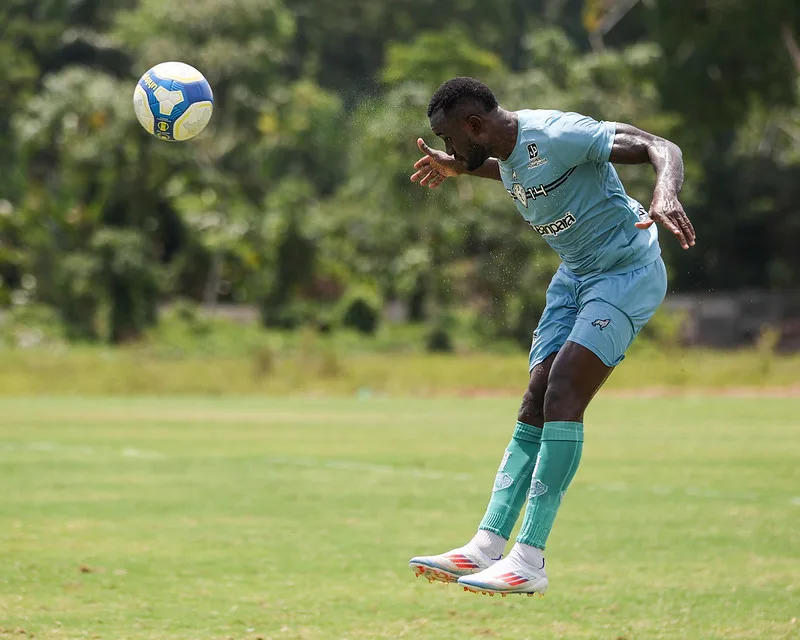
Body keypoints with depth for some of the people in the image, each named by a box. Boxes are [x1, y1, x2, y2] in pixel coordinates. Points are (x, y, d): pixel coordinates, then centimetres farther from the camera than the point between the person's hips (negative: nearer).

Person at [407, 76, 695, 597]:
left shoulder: (557, 134, -22)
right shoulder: (508, 150, 5)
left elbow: (662, 148, -27)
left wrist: (666, 195, -47)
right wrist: (460, 169, 32)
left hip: (627, 271, -9)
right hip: (576, 275, 9)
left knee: (563, 394, -21)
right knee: (535, 408, -2)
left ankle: (530, 560, -24)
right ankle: (486, 547, -7)